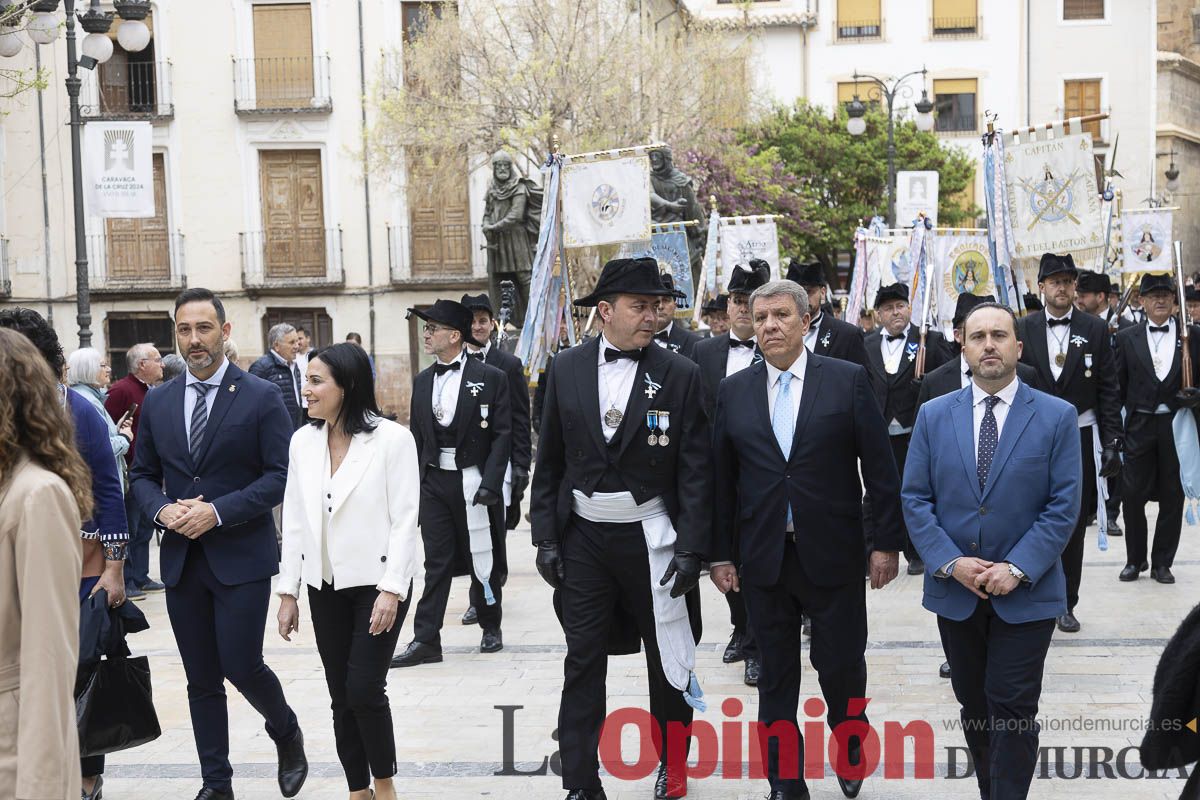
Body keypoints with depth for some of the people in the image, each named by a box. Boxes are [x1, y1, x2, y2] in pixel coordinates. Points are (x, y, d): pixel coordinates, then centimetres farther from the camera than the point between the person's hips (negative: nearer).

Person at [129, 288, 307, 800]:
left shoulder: (261, 397, -4)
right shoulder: (157, 402, 9)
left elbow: (281, 474, -8)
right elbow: (142, 475, 14)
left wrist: (218, 511, -18)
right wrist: (161, 509, -8)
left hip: (241, 556, -4)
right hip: (181, 559, 4)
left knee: (241, 665, -8)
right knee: (201, 680, 9)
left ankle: (287, 734, 22)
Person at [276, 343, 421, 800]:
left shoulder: (392, 439, -11)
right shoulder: (303, 441, 3)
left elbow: (405, 520, -12)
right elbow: (294, 521, 7)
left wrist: (391, 591, -17)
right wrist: (288, 591, 5)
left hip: (377, 582, -5)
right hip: (325, 586, 5)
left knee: (364, 689, -7)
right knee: (341, 695, 8)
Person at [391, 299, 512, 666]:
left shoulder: (490, 378, -6)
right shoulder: (422, 381, 9)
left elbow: (502, 435, -8)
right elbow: (417, 437, 12)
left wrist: (490, 483, -15)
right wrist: (414, 484, 6)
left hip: (472, 481, -4)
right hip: (434, 481, 4)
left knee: (483, 559, 8)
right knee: (436, 562, 3)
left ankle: (491, 627, 26)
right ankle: (426, 640, 3)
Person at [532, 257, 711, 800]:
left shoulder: (680, 375, -6)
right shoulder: (566, 368, 1)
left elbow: (695, 470, -6)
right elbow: (549, 460, 5)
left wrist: (691, 548, -11)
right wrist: (545, 537, 1)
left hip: (651, 536, -1)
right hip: (582, 535, 1)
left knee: (669, 657, 11)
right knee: (583, 661, 4)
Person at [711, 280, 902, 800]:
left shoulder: (848, 380, -2)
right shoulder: (733, 391, 4)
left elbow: (879, 467, -2)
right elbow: (722, 478, 7)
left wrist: (887, 542, -4)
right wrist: (721, 554, 5)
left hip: (832, 555, -2)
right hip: (764, 557, 2)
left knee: (841, 664, 5)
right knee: (776, 675, 8)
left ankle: (850, 749, 35)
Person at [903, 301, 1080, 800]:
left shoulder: (1057, 417, -4)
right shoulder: (934, 415, 2)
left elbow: (1064, 506, -8)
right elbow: (915, 499, 0)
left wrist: (1017, 569, -17)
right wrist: (950, 562, -13)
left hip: (1026, 592, -3)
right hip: (954, 590, 3)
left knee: (1012, 710, -2)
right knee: (973, 704, 14)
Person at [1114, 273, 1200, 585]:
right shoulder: (1127, 338, 4)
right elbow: (1119, 385, 4)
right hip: (1140, 427, 0)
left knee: (1172, 497, 6)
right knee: (1133, 496, 2)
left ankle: (1162, 562, 18)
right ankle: (1135, 559, 18)